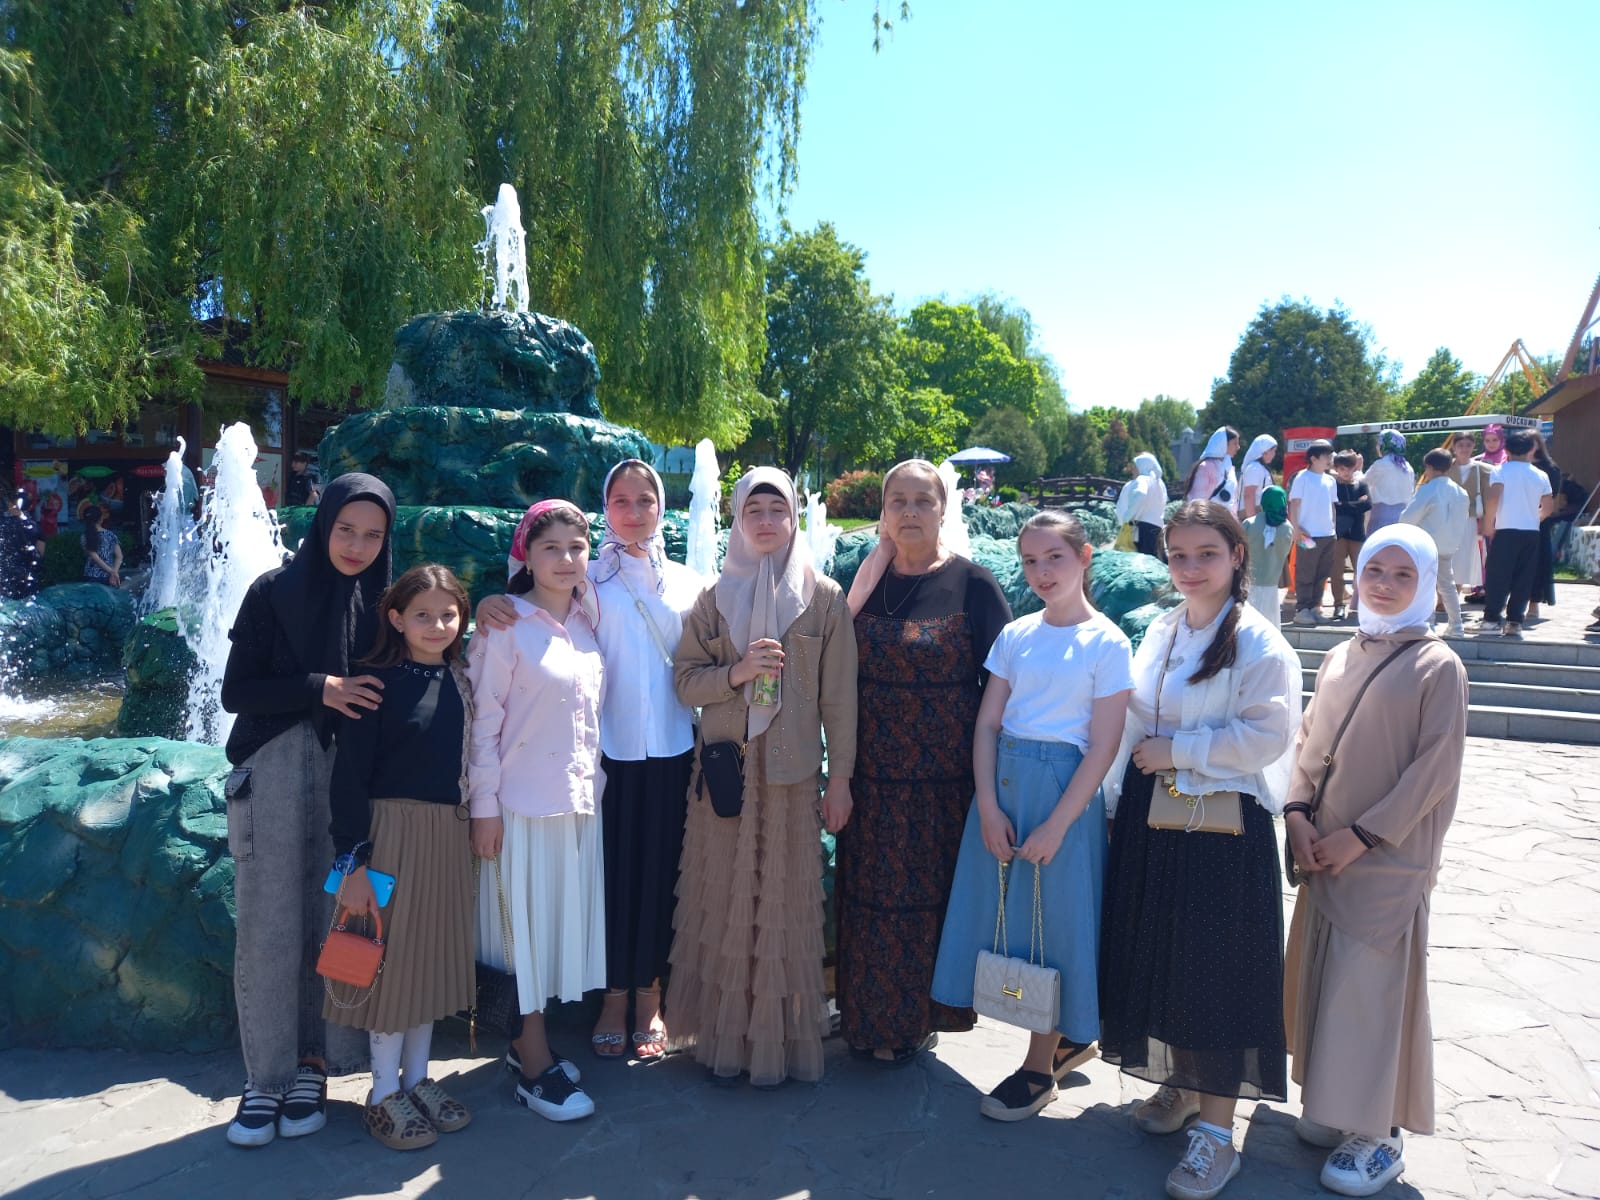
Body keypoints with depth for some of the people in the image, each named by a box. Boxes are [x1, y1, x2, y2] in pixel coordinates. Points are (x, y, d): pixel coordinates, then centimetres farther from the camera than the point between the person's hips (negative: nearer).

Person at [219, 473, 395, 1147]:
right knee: (269, 924, 0)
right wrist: (319, 688, -15)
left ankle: (313, 1065, 18)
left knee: (334, 920, 3)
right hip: (275, 769, -2)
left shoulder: (381, 603, 6)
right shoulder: (275, 591, 0)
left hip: (350, 773, 2)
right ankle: (265, 1078, 13)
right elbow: (235, 691, -4)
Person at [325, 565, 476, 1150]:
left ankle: (418, 1079, 30)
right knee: (390, 955, 5)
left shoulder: (460, 680, 5)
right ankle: (384, 1093, 21)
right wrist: (353, 861, -15)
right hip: (392, 829, -5)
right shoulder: (378, 681, -11)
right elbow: (348, 777, -12)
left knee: (431, 953, 14)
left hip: (448, 833, 5)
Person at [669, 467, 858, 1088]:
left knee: (784, 903, 3)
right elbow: (686, 680, 3)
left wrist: (840, 777, -2)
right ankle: (723, 1036, 19)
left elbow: (839, 694, 0)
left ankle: (780, 1039, 17)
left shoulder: (824, 597, 1)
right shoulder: (715, 597, 6)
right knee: (724, 901, 5)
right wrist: (737, 671, -15)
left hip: (790, 773, -1)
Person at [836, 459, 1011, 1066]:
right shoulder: (864, 580, 5)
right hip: (872, 772, 3)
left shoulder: (973, 584, -6)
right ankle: (868, 1016, 29)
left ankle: (915, 1019, 26)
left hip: (944, 774, -3)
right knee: (868, 892, 10)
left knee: (930, 891, 6)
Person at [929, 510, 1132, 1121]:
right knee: (1005, 911, 11)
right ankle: (1067, 1037, 33)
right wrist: (988, 806, -7)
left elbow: (1102, 749, -10)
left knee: (1052, 919, 4)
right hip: (1002, 785, 5)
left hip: (1064, 790, -5)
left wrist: (1056, 825, -15)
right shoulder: (1015, 635, 6)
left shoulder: (1107, 643, -7)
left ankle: (1039, 1067, 23)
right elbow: (987, 725, 3)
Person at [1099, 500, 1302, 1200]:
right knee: (1157, 952, 14)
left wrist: (1177, 751, -15)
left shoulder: (1259, 643, -10)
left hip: (1224, 827, -6)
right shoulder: (1158, 633, 9)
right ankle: (1179, 1085, 34)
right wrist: (1118, 799, 9)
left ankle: (1216, 1129, 12)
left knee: (1216, 966, 0)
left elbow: (1265, 736, -18)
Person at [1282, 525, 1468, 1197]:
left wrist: (1361, 836, -15)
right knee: (1321, 977, 12)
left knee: (1371, 986, 0)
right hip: (1323, 855, 6)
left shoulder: (1438, 667, -8)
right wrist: (1298, 812, -5)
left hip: (1389, 860, -5)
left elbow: (1435, 771, -12)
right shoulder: (1340, 659, 9)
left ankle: (1378, 1133, 15)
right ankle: (1332, 1104, 29)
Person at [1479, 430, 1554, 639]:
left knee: (1497, 576, 1)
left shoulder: (1501, 470, -3)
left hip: (1506, 530, -3)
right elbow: (1549, 507, 10)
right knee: (1523, 579, 7)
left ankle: (1492, 619, -3)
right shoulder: (1541, 475, 9)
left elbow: (1493, 498, -14)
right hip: (1532, 532, 3)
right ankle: (1514, 622, 6)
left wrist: (1489, 524, -5)